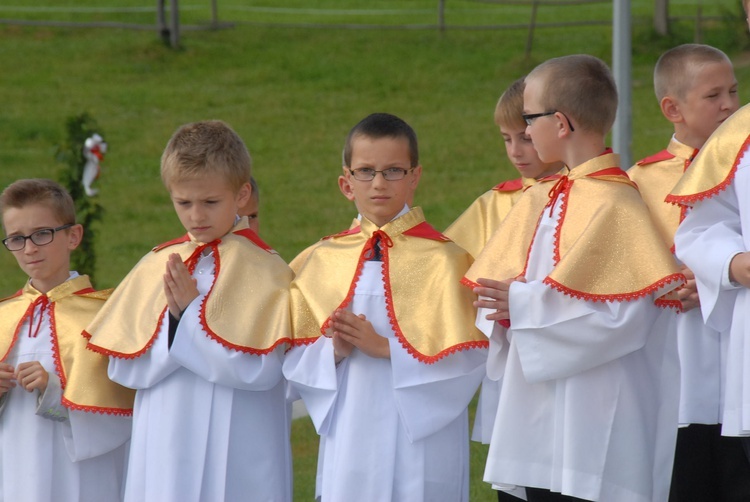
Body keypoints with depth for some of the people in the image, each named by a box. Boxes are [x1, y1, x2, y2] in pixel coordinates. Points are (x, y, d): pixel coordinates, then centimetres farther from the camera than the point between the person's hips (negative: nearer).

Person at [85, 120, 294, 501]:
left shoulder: (264, 270, -4)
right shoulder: (154, 268, 9)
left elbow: (260, 368, -14)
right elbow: (123, 368, 3)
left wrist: (190, 312, -13)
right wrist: (173, 316, -12)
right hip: (164, 454, 4)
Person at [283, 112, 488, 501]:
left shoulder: (442, 259, -3)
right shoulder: (325, 260, 10)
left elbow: (466, 356, -11)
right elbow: (296, 360, 9)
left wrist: (384, 346, -16)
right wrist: (334, 350, -11)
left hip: (419, 441, -4)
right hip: (348, 439, 4)